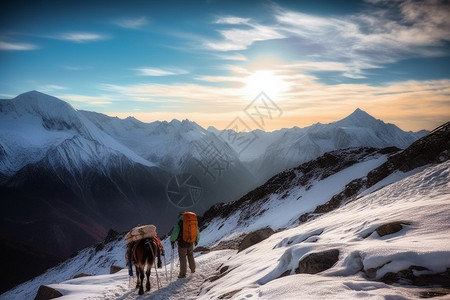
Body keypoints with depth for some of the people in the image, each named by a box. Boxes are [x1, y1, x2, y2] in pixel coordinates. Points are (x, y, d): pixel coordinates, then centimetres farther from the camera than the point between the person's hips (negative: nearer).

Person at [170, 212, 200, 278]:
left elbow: (174, 233, -17)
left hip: (182, 244, -4)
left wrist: (172, 241, -1)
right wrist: (196, 241, 29)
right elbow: (198, 233, 14)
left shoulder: (179, 224, -9)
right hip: (190, 243, 5)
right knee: (190, 256, 24)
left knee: (182, 258, 7)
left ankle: (183, 273, 10)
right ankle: (193, 270, 37)